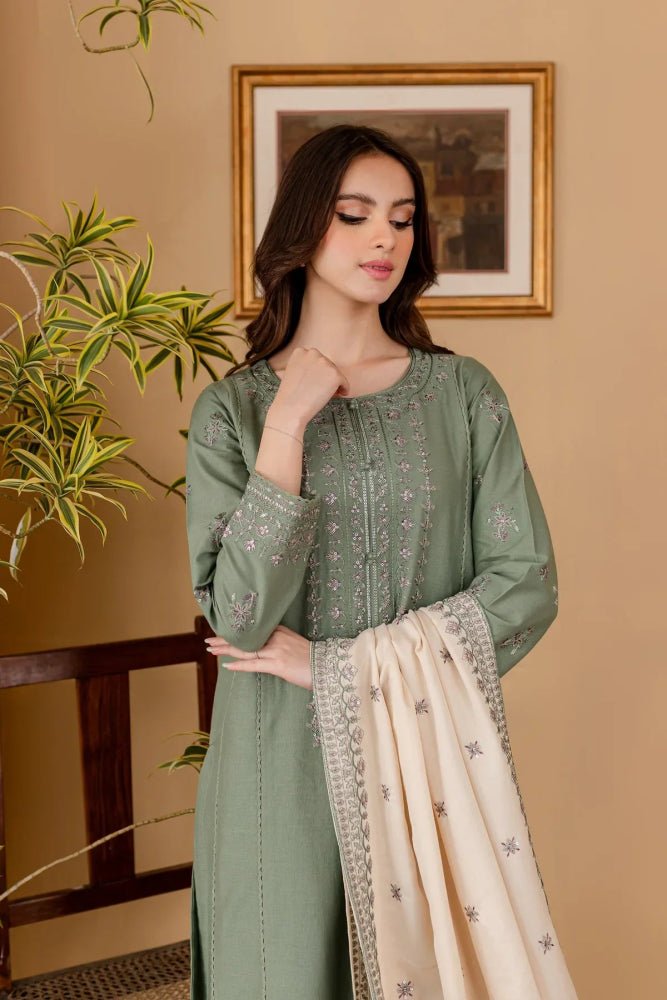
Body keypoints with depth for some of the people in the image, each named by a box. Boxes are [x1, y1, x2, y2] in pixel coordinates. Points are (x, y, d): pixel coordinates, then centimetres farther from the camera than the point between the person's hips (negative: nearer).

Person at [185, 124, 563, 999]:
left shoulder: (464, 392, 1)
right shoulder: (232, 408, -2)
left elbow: (527, 585, -5)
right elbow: (241, 616, -12)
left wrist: (337, 663, -10)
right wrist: (288, 421, -15)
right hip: (285, 765, -1)